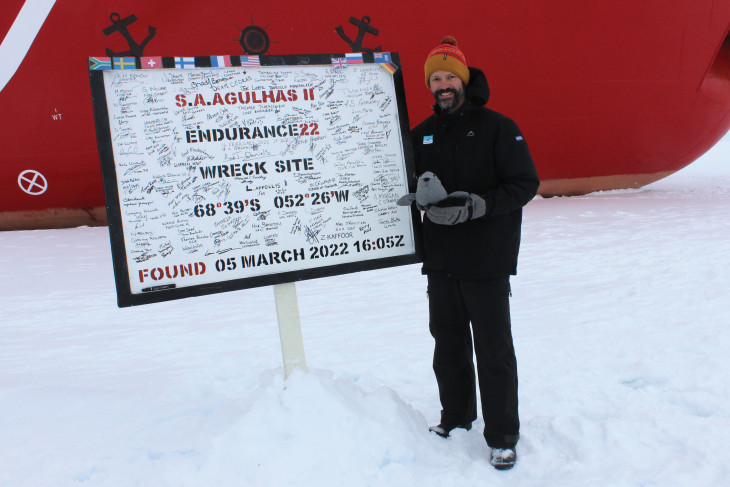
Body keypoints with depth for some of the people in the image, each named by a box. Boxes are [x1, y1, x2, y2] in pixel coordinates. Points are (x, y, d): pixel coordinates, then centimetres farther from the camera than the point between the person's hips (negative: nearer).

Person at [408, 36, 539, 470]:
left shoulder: (497, 128, -4)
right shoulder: (422, 135, 11)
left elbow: (526, 183, -8)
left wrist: (479, 204, -22)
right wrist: (424, 198, -9)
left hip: (487, 262, -5)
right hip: (440, 259, 5)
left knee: (494, 351, 2)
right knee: (448, 343, 15)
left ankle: (503, 436, 17)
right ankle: (456, 417, 34)